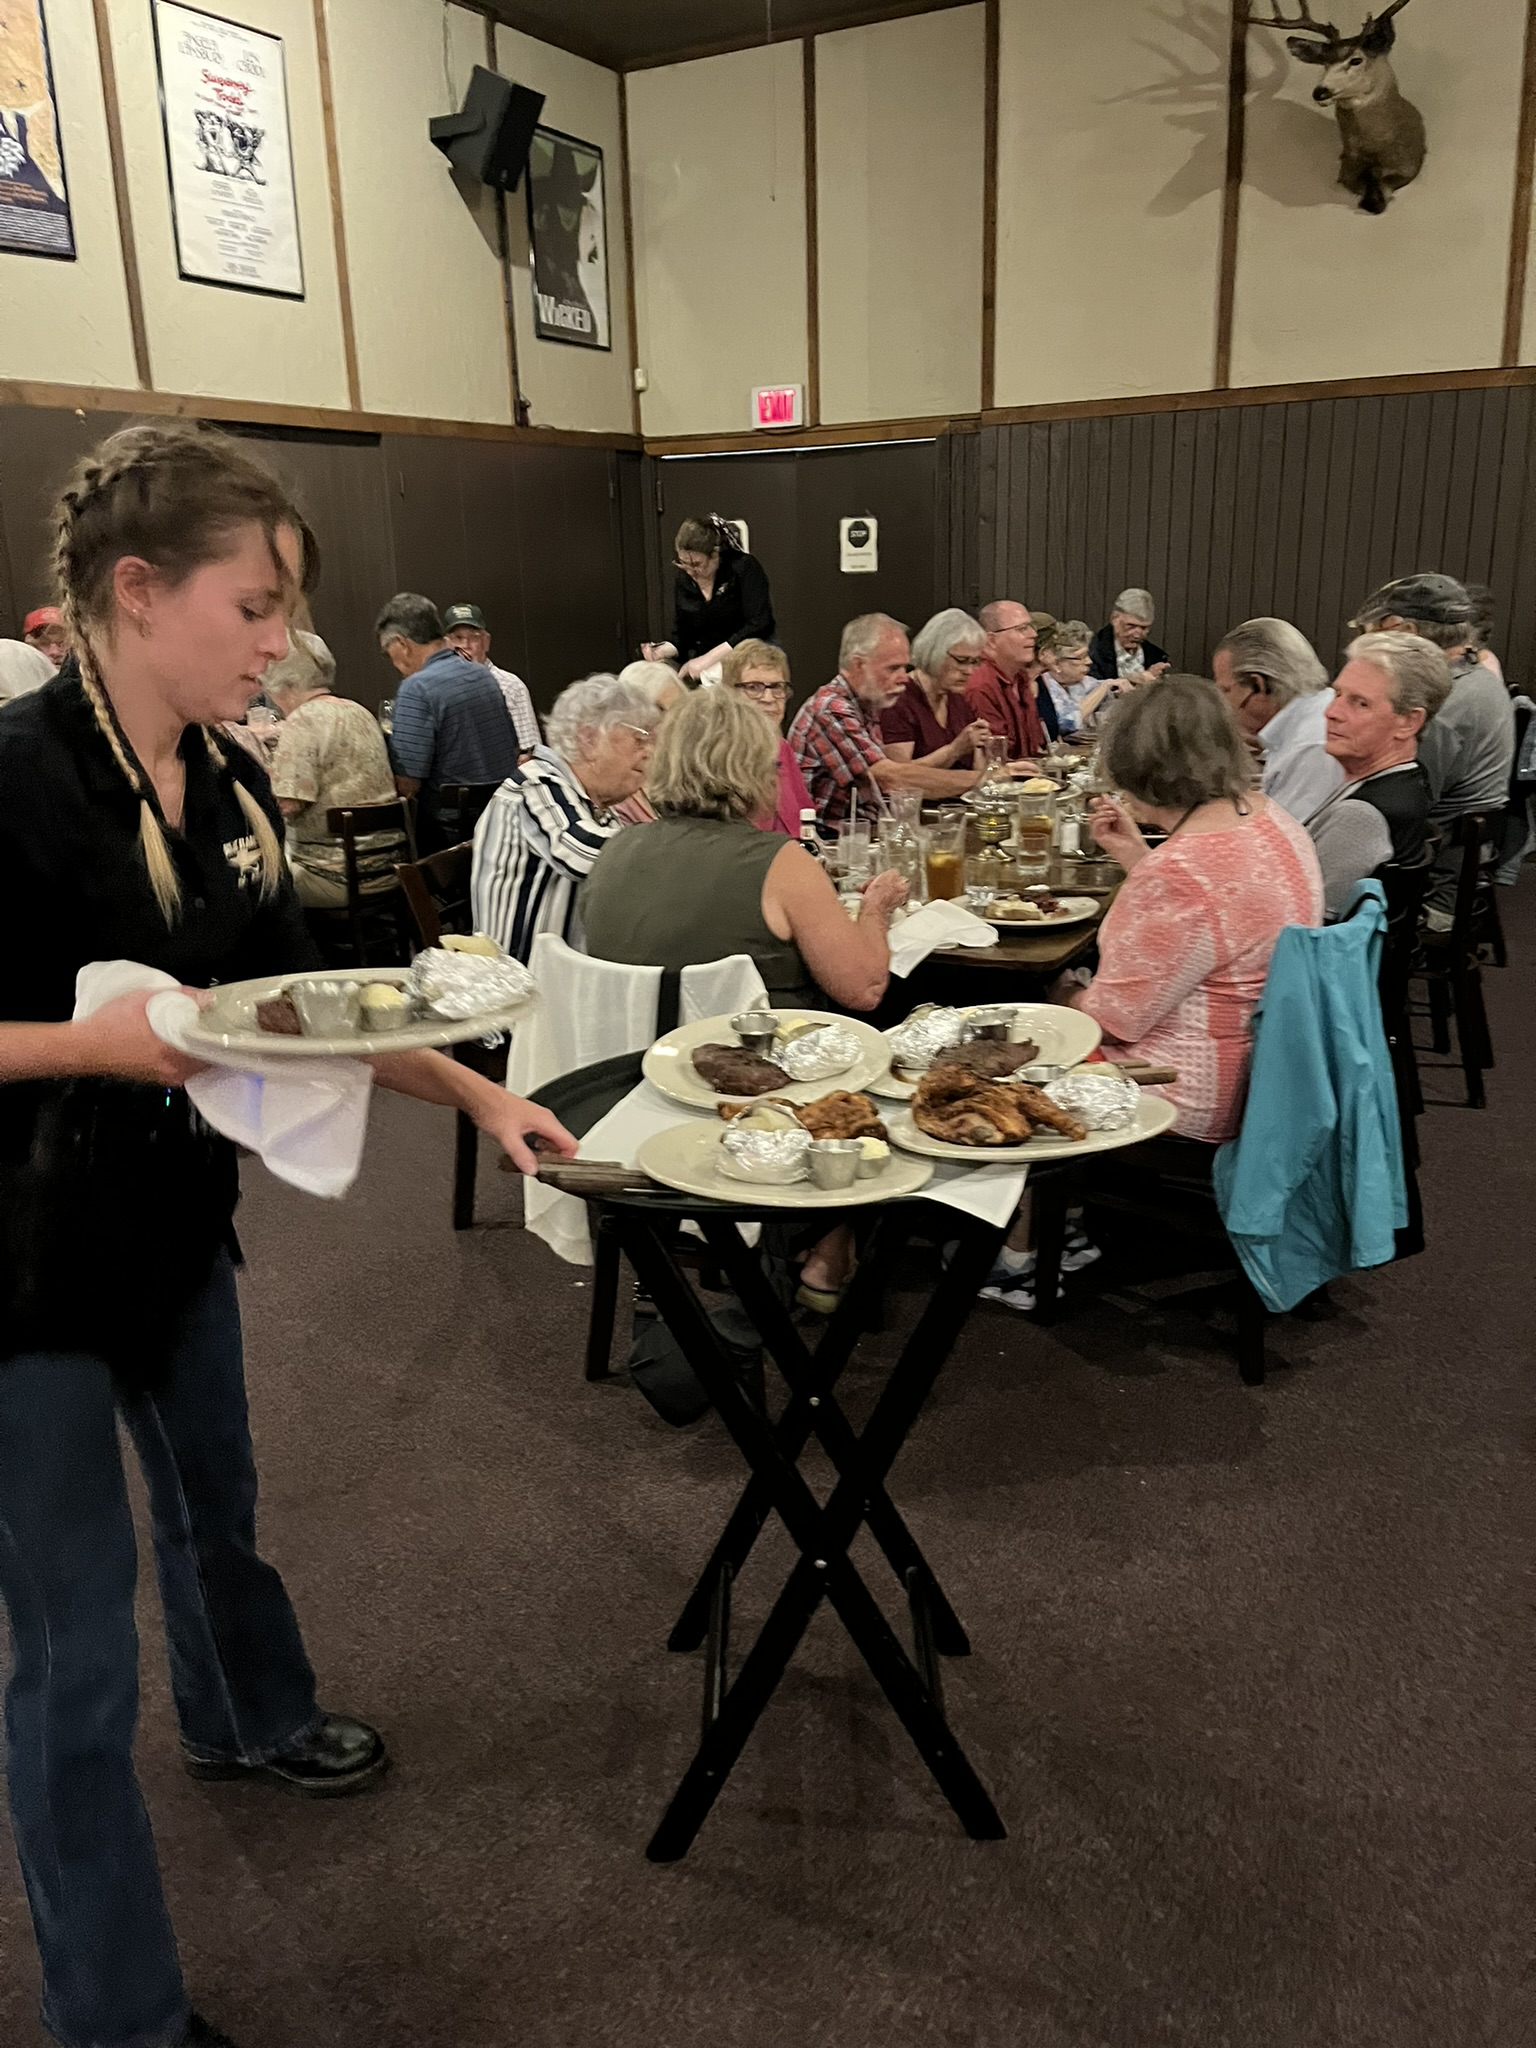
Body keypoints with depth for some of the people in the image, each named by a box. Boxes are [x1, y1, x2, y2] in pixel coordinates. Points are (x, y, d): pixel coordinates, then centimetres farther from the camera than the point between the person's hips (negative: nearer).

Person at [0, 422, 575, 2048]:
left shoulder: (230, 786, 0)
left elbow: (299, 994, 7)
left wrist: (474, 1094, 2)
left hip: (174, 1218, 8)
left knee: (216, 1502, 28)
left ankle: (247, 1719, 58)